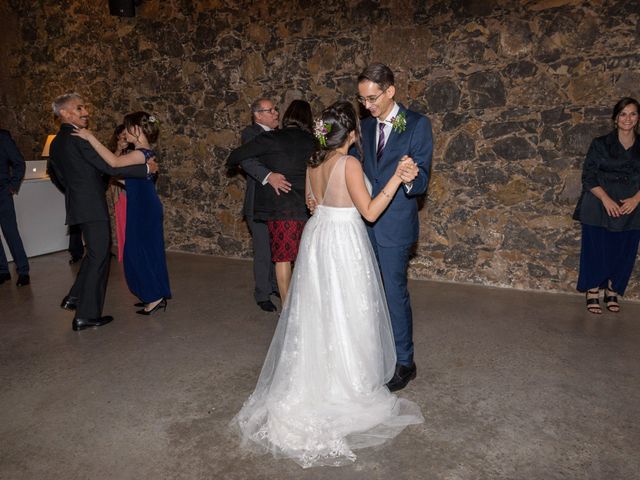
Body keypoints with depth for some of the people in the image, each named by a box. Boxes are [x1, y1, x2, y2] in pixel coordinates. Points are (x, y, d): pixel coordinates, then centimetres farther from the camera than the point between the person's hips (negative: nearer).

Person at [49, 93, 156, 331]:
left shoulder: (56, 142, 13)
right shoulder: (79, 138, -15)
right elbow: (110, 166, -20)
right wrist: (147, 168, -14)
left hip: (77, 203, 9)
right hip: (92, 206, -9)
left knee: (94, 253, 22)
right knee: (98, 257, -1)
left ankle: (75, 297, 27)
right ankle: (86, 315, 4)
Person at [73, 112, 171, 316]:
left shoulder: (143, 153, -18)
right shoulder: (143, 153, 12)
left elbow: (114, 162, -34)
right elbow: (131, 181, 14)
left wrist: (91, 138, -29)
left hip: (145, 211, -10)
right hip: (142, 209, 10)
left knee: (142, 252, -1)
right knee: (145, 252, 14)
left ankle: (156, 298, 8)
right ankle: (154, 296, 23)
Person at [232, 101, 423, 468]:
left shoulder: (314, 163, 4)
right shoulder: (350, 164, -17)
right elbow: (369, 212, -17)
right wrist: (397, 178, -19)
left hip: (316, 238, 7)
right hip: (344, 243, -7)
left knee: (317, 314, 18)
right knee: (344, 318, 7)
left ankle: (312, 383, 34)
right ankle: (346, 389, 23)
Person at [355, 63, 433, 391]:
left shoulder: (418, 124, -8)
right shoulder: (366, 126, 10)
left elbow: (421, 181, -13)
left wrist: (409, 181, -37)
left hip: (394, 225, -6)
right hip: (364, 222, 6)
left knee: (395, 293, 1)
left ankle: (404, 363, 20)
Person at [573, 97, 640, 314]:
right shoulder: (600, 144, 1)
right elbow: (588, 177, -4)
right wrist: (606, 199, -16)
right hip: (599, 208, -2)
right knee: (596, 250, 0)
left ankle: (612, 292, 23)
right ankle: (592, 293, 13)